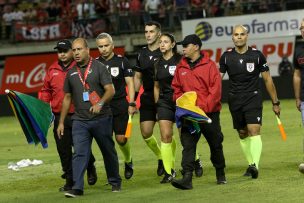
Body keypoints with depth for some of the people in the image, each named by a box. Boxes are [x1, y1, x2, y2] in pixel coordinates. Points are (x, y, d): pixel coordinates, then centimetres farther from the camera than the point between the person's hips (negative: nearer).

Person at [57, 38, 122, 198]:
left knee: (108, 151, 10)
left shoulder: (99, 67, -3)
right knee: (79, 153, -10)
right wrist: (61, 122, 13)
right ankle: (77, 187, -14)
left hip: (101, 118, -3)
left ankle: (115, 182, 27)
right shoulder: (71, 73, 10)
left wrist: (100, 103, -30)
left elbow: (110, 90, -11)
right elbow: (67, 98, 16)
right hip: (80, 120, 3)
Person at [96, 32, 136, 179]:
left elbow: (129, 83, 1)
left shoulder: (122, 61, 0)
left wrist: (131, 104, -7)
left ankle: (128, 161, 23)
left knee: (121, 138, -5)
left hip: (120, 105, -2)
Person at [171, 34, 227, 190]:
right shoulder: (181, 67, 7)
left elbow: (216, 89, -11)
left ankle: (220, 175, 29)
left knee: (215, 144, 11)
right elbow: (177, 89, 13)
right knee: (188, 145, -10)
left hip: (209, 113, -3)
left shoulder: (209, 65, -6)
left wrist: (204, 107, -19)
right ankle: (187, 178, -17)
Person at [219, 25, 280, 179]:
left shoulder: (257, 55, -2)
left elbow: (267, 80, 4)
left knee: (254, 131, -18)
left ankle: (255, 165, -28)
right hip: (235, 100, 3)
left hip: (253, 98, -3)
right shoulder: (226, 56, 2)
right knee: (242, 134, 10)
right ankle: (251, 164, 23)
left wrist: (275, 102, 7)